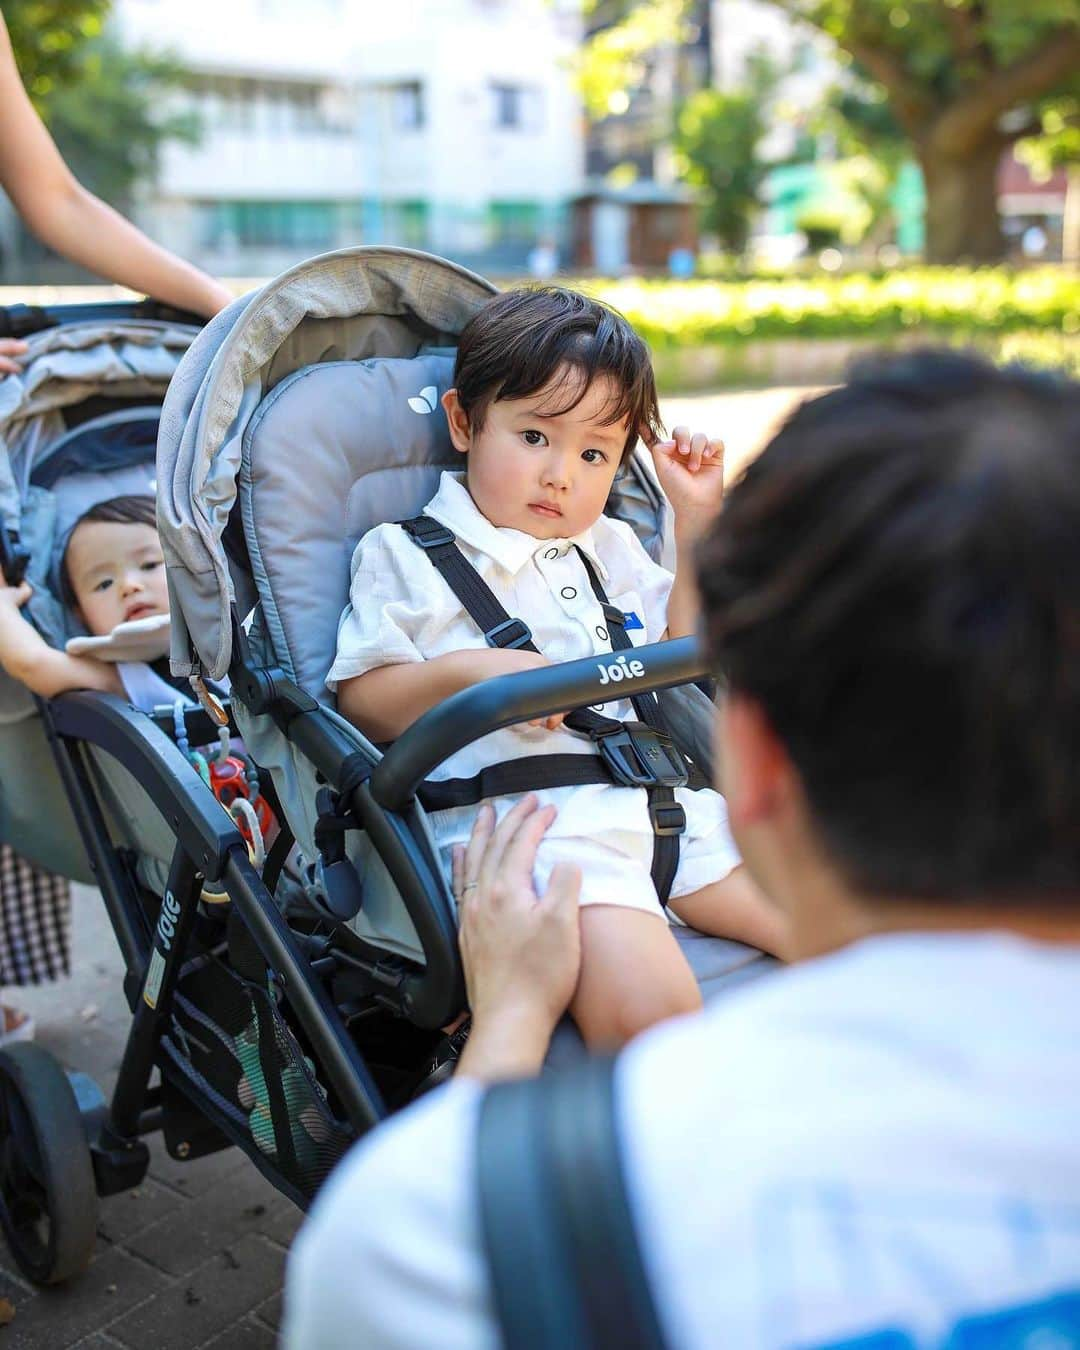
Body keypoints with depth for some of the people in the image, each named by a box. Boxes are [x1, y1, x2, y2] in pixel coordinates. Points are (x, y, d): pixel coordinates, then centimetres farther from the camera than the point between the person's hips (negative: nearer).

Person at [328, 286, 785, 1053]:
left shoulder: (608, 548, 24)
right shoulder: (407, 557, 6)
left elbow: (681, 655, 28)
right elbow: (359, 704, 1)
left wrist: (696, 518, 20)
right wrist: (465, 672, -17)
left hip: (647, 799, 7)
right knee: (649, 1010, -31)